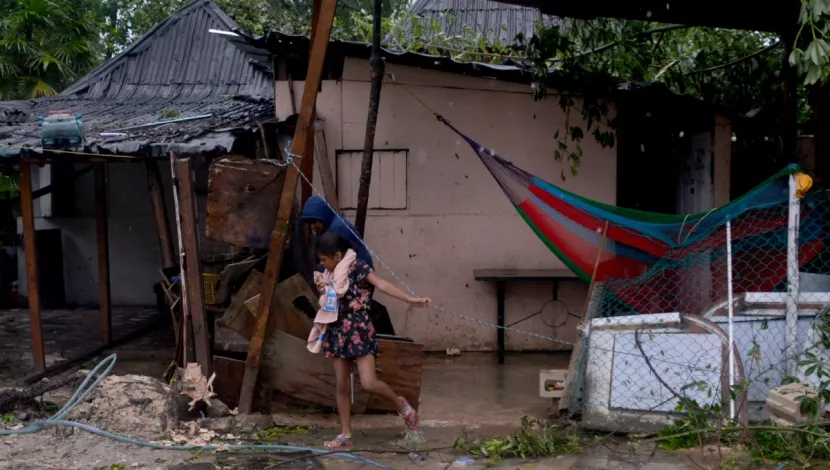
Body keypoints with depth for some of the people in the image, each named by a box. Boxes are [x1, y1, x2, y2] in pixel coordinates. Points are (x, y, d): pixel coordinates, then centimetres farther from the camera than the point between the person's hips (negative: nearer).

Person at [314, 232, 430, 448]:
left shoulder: (357, 267, -12)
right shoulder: (330, 274, 8)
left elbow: (381, 284, -22)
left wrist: (410, 299, -33)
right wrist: (323, 292, -4)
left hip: (359, 332, -7)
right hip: (338, 333, 7)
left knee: (369, 384, -13)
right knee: (342, 386, 7)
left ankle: (400, 404, 14)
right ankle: (345, 435, 15)